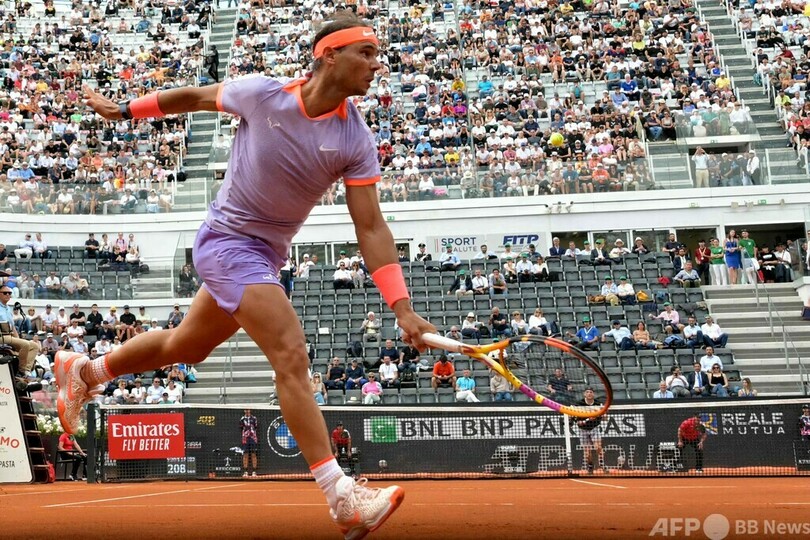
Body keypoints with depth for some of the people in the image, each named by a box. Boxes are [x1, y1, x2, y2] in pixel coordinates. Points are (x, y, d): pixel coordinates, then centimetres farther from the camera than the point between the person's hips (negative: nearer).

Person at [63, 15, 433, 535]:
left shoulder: (356, 140, -10)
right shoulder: (261, 93, -16)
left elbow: (371, 227, -12)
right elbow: (196, 96, 4)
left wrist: (402, 307, -21)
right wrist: (125, 109, 15)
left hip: (266, 256, 6)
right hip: (227, 239, -6)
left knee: (185, 346, 23)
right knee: (292, 355, -20)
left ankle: (84, 371, 49)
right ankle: (342, 496, -22)